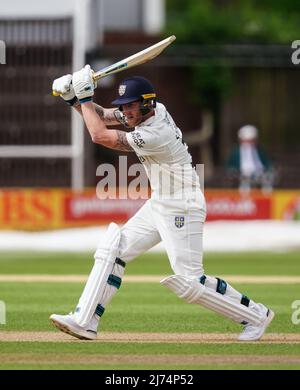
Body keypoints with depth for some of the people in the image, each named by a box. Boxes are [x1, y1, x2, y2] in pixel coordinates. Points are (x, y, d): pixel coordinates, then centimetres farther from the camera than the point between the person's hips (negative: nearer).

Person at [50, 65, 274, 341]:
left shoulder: (155, 135, -27)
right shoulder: (149, 111, 0)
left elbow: (99, 135, -22)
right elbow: (101, 116, 9)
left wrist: (85, 97, -14)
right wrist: (73, 98, -6)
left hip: (182, 207, -10)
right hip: (159, 205, 10)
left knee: (189, 282, -9)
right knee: (112, 250, 3)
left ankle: (255, 315, 6)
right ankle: (85, 322, 3)